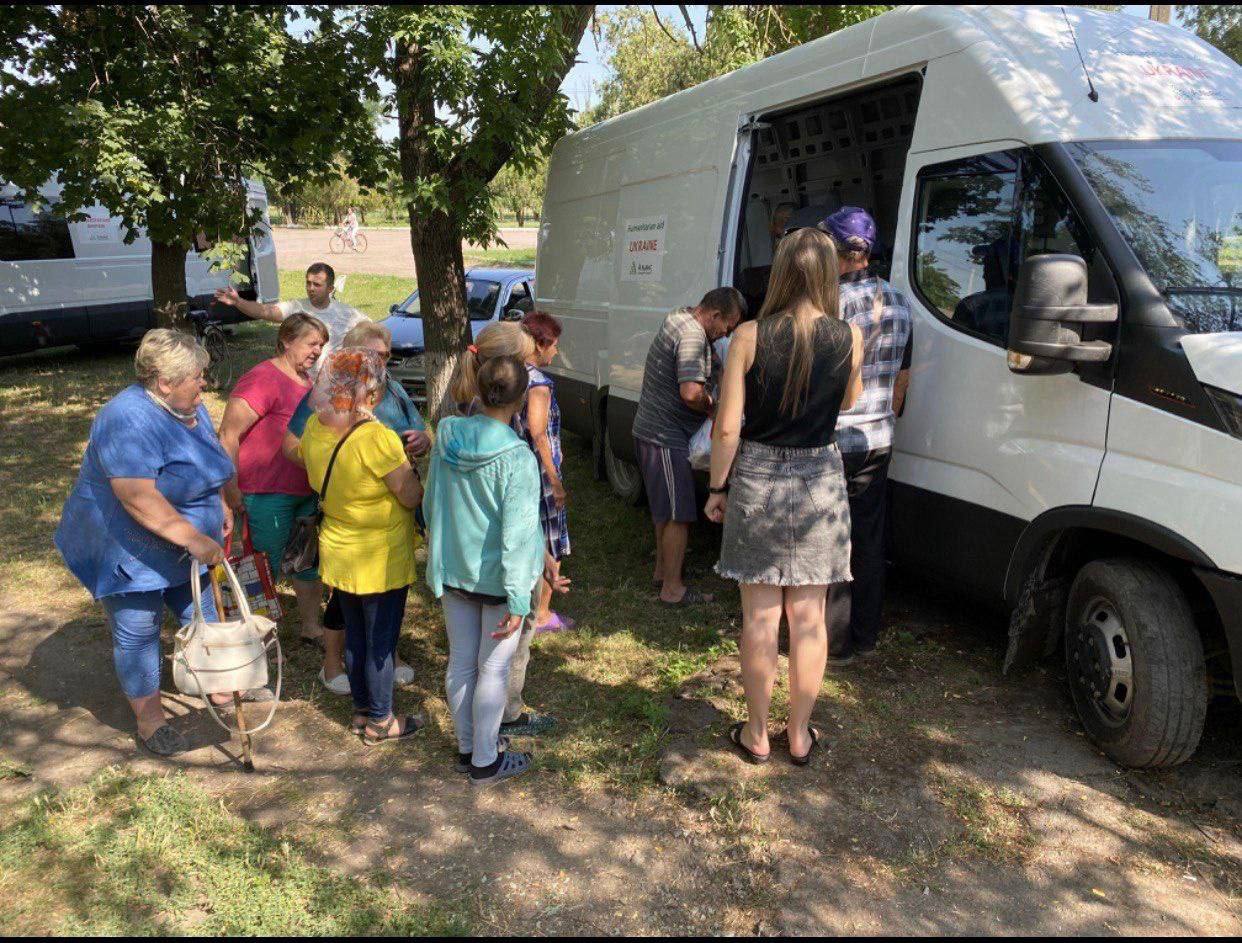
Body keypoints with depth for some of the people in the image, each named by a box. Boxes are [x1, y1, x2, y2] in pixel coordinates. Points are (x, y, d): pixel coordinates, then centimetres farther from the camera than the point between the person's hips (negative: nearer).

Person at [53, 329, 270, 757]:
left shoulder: (189, 407, -1)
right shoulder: (129, 421, -30)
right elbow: (139, 499, -35)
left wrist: (220, 505, 7)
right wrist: (195, 539, -34)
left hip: (181, 545, 9)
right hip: (127, 548, -9)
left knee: (201, 613, 18)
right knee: (137, 632, 4)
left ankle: (222, 687, 35)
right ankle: (150, 718, 20)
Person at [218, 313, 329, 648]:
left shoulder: (308, 380, 11)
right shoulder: (263, 379, -17)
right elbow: (229, 435, -19)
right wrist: (231, 489, -21)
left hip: (307, 492, 9)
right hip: (268, 495, -8)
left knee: (310, 559, 17)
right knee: (265, 568, 3)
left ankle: (311, 625, 33)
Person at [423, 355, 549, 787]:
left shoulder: (447, 438, -6)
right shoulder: (517, 458, -23)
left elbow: (430, 504, 6)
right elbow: (518, 535, -23)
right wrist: (518, 600, -19)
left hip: (450, 570, 6)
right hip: (497, 578, -5)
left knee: (460, 662, 18)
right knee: (493, 670, 9)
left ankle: (467, 746, 36)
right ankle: (485, 762, 23)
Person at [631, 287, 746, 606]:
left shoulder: (676, 318, 12)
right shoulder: (693, 335, -21)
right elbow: (690, 392, -31)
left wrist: (705, 397, 11)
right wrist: (711, 408, -11)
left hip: (650, 431, 10)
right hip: (667, 438, -10)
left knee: (665, 509, 21)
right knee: (678, 514, -3)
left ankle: (662, 570, 34)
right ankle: (672, 589, 4)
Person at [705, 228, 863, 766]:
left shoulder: (750, 337, -9)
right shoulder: (848, 338, -5)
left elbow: (727, 426, -9)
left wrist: (717, 487, 3)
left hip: (757, 479, -1)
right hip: (819, 482, 1)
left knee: (760, 615, 9)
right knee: (809, 616, 12)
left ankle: (756, 736, 21)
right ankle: (799, 737, 24)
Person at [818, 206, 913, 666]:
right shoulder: (898, 302, 8)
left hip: (831, 443, -7)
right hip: (878, 442, 7)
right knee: (869, 541, 14)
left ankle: (834, 643, 11)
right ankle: (865, 636, 25)